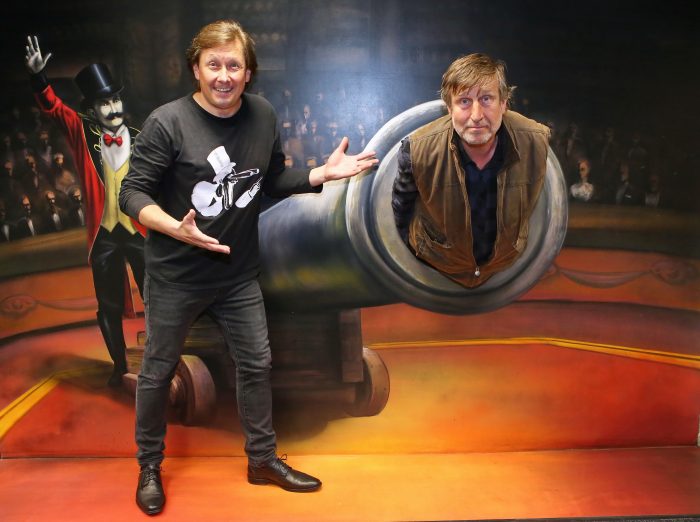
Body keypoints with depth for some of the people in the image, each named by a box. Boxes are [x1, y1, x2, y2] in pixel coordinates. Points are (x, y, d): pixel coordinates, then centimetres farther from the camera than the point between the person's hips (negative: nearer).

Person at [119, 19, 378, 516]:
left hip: (239, 274, 4)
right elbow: (132, 193, -15)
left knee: (256, 364, 13)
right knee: (158, 372, 11)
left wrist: (323, 173, -5)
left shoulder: (263, 115, -3)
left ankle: (263, 459, 35)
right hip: (175, 276, -4)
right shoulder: (167, 122, -17)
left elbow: (273, 180, 9)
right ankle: (150, 466, 35)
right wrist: (175, 228, -32)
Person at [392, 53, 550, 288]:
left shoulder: (536, 141, -28)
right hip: (436, 264, -2)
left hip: (507, 263, 2)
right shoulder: (418, 150, -34)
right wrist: (409, 242, 5)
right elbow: (401, 201, -10)